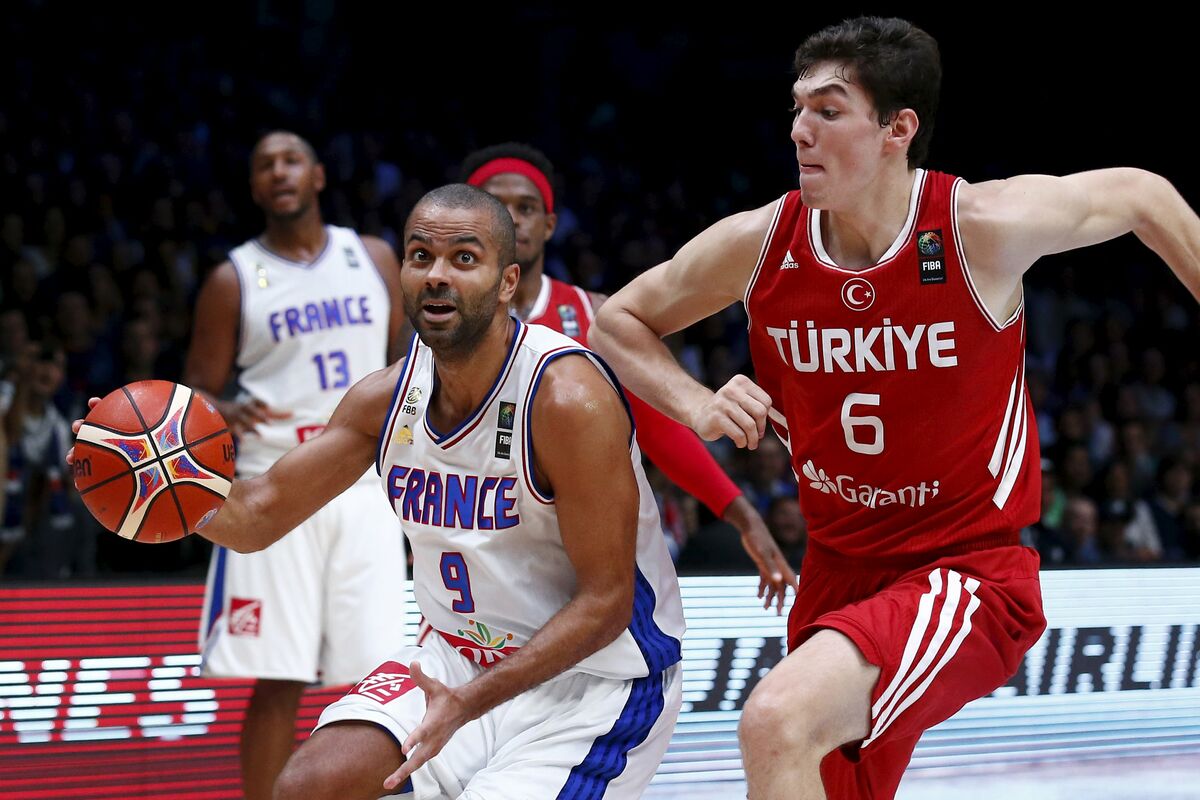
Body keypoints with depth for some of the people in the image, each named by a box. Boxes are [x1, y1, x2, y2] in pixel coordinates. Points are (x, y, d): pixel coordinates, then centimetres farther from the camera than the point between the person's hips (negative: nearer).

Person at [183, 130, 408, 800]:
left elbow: (403, 361, 20)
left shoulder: (375, 259, 10)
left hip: (366, 488, 2)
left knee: (376, 674, -1)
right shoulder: (234, 280, 3)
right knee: (277, 682, -4)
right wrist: (226, 414, -20)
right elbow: (197, 391, 2)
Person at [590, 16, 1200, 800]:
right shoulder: (757, 244, -7)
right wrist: (695, 404, -9)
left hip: (969, 571, -5)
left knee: (778, 721, -30)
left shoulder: (986, 227, -17)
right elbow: (618, 320, 10)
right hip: (840, 573, 6)